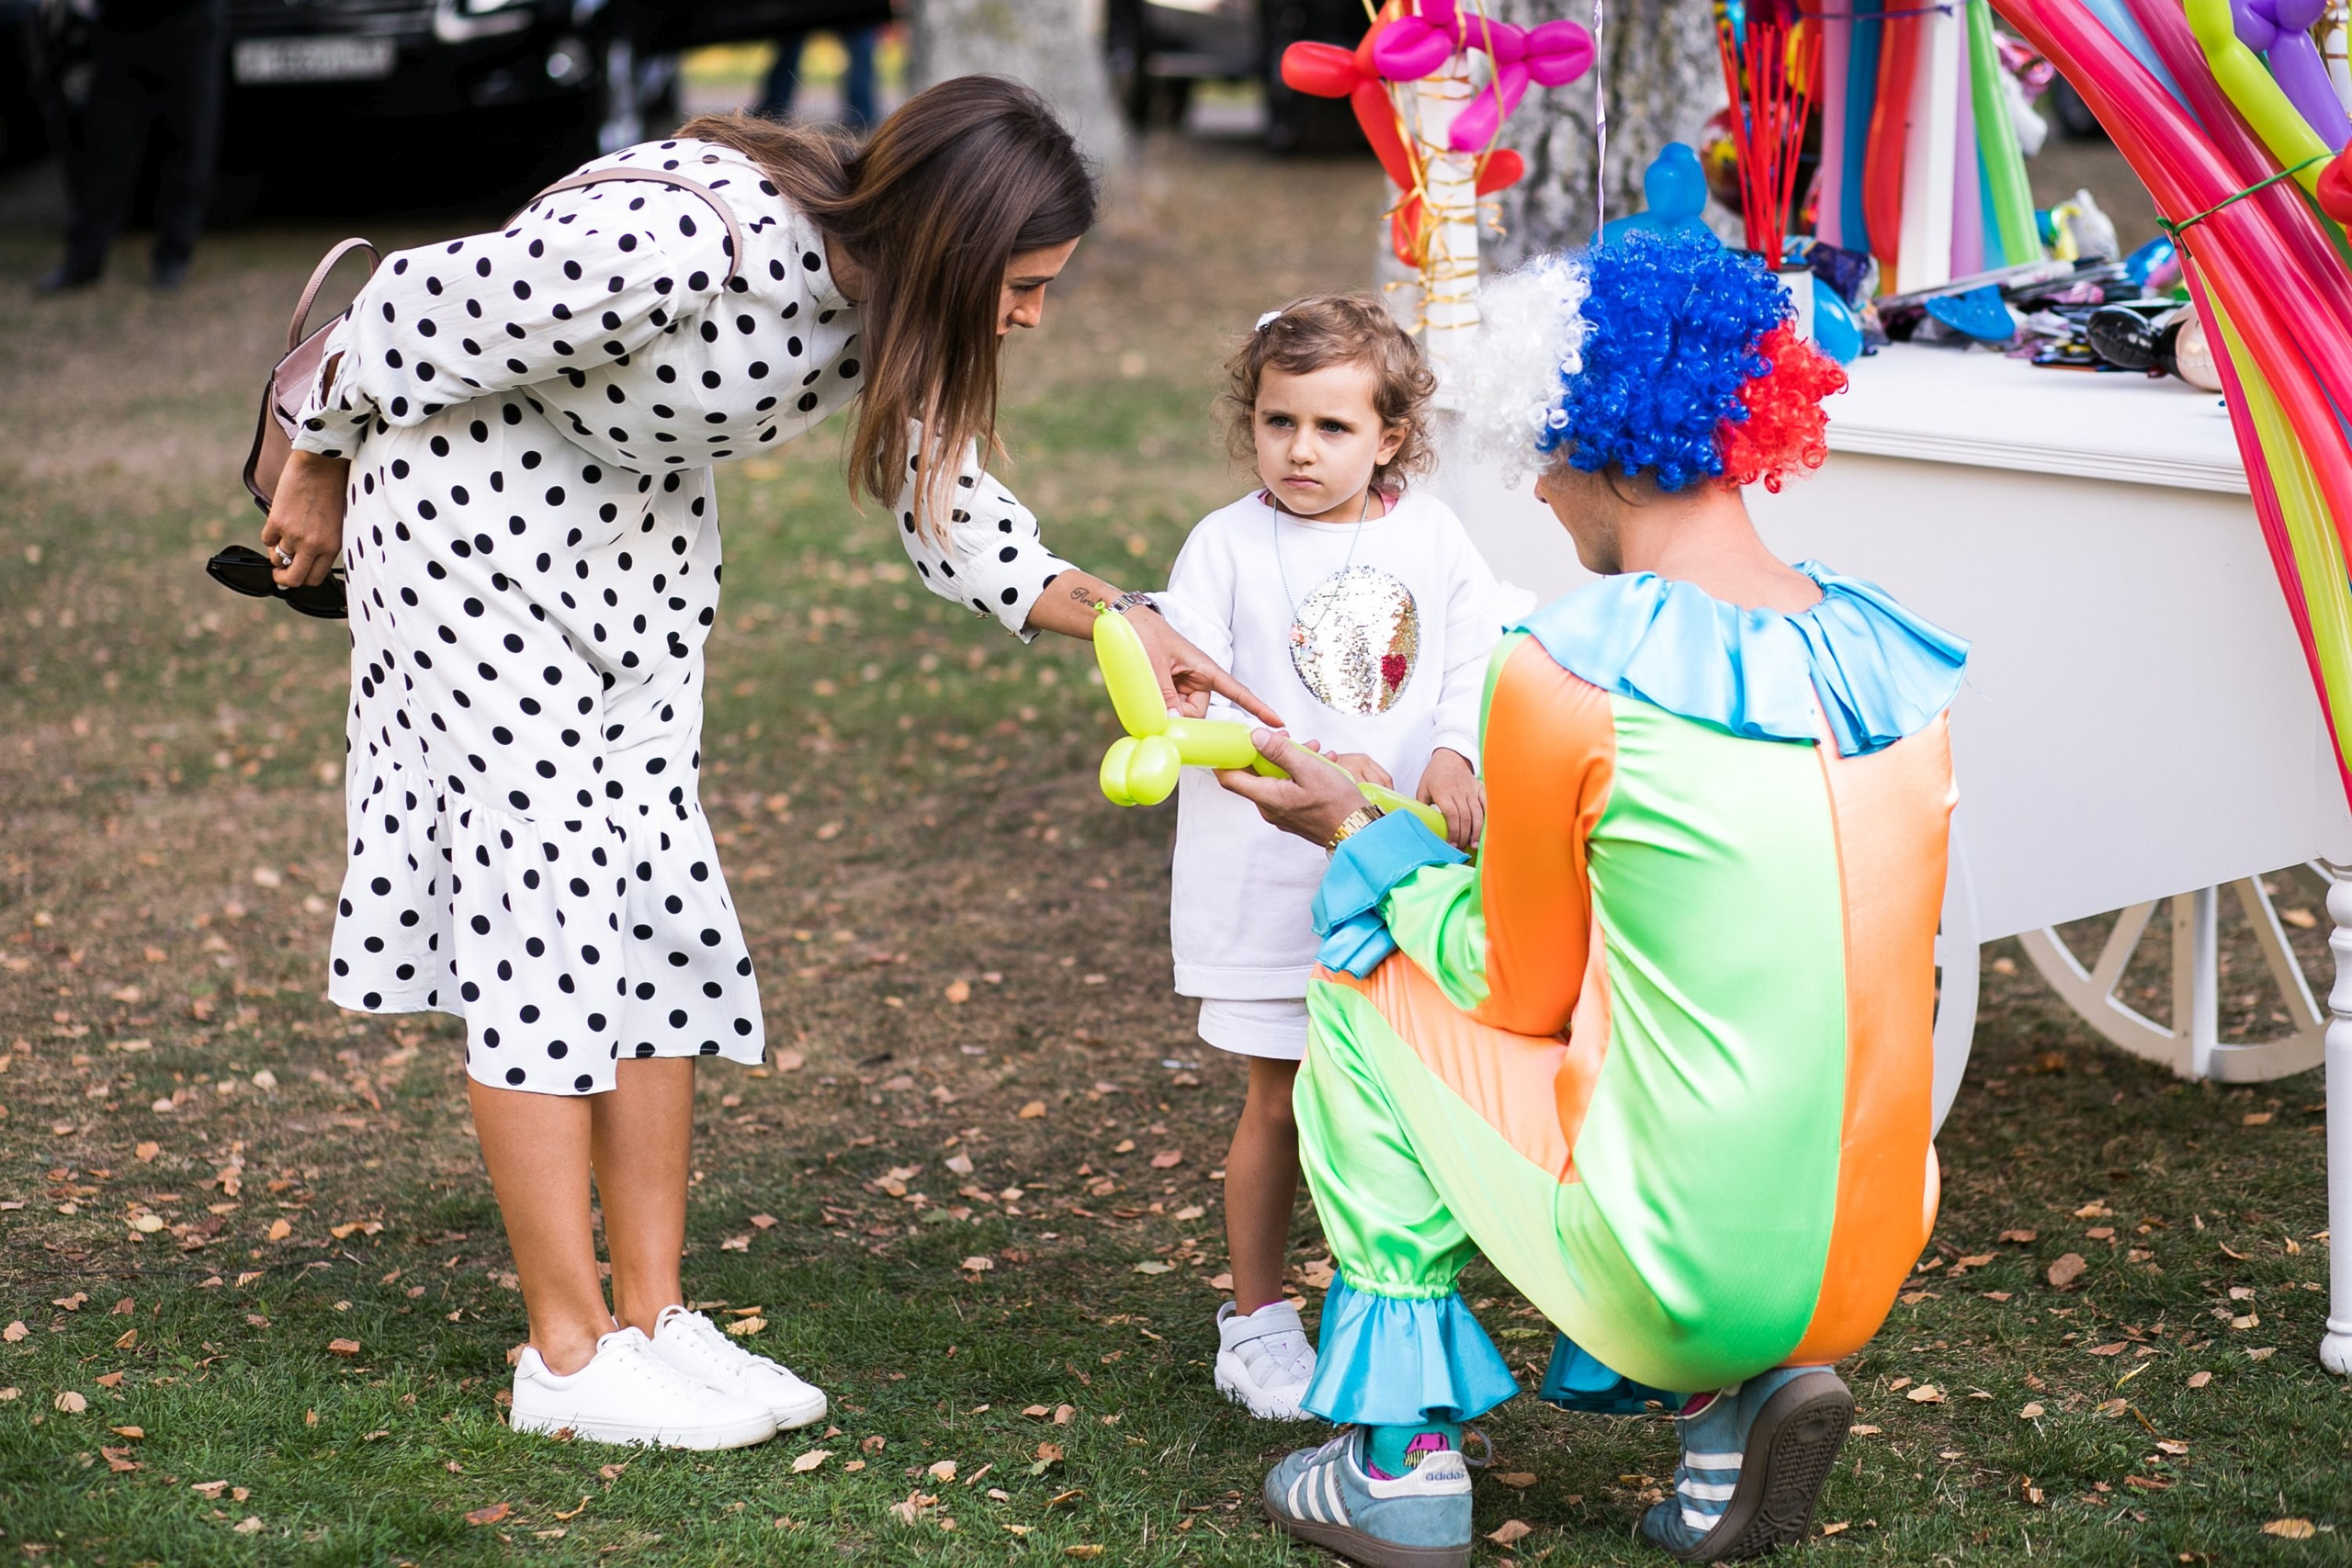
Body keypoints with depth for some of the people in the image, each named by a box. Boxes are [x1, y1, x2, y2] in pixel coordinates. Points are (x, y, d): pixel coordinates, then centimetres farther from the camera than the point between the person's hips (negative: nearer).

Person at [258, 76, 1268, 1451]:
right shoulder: (693, 237, -36)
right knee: (545, 892, -10)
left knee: (663, 898, 4)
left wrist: (1110, 617, -18)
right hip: (470, 491, -8)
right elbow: (417, 319, -23)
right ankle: (570, 1355, -3)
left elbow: (951, 509, -1)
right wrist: (319, 471, -6)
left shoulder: (898, 301, -12)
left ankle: (654, 1319, 10)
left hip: (643, 522, 8)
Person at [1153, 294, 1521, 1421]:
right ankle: (1256, 1318, 18)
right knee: (1282, 1103, 3)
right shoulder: (1226, 545, -5)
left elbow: (1476, 662, 2)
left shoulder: (1430, 536, 4)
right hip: (1269, 874, -2)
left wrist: (1453, 754, -17)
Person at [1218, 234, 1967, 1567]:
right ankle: (1738, 1396, 13)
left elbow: (1522, 993, -1)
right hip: (1869, 1273, 6)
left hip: (1673, 1282, -6)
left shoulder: (1564, 674, -14)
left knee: (1359, 984, 16)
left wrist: (1356, 837, 15)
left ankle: (1401, 1458, 17)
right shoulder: (1897, 659, 3)